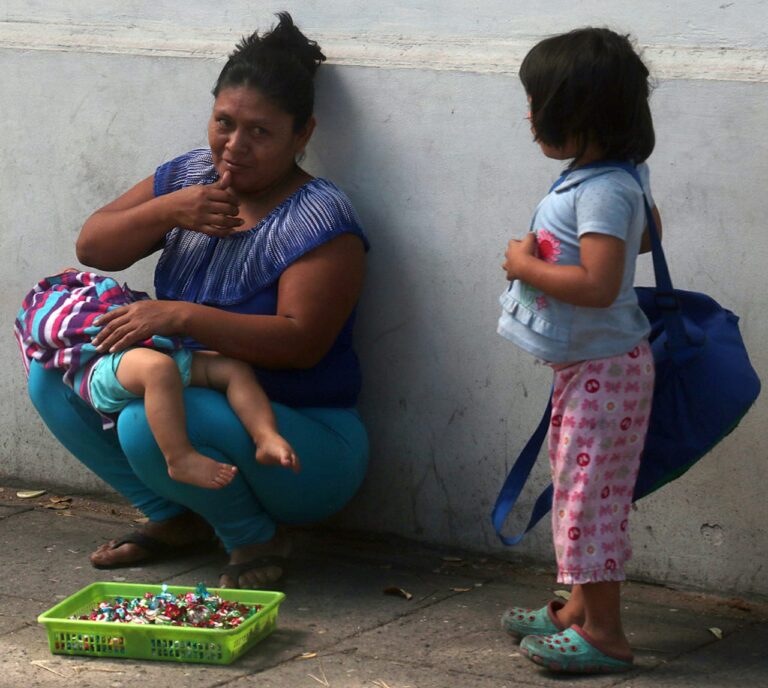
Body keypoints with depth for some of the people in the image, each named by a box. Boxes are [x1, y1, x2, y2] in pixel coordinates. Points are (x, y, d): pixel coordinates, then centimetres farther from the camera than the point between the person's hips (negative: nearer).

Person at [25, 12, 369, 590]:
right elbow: (93, 248, 2)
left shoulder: (320, 219, -18)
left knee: (150, 422, -34)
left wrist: (182, 316, -34)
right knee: (53, 378, -4)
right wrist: (167, 212, -18)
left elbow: (302, 342, -28)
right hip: (199, 398, 8)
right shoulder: (191, 177, 3)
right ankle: (176, 518, 5)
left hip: (307, 442, -8)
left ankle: (257, 538, -7)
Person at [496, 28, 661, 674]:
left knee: (589, 492, -4)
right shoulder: (619, 178, 6)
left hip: (603, 368, -11)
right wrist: (554, 250, 16)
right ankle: (579, 608, 30)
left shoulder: (602, 190, -24)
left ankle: (604, 634, 3)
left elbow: (599, 284, -33)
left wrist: (528, 267, -20)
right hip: (584, 364, 11)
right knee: (578, 486, 18)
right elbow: (648, 232, 26)